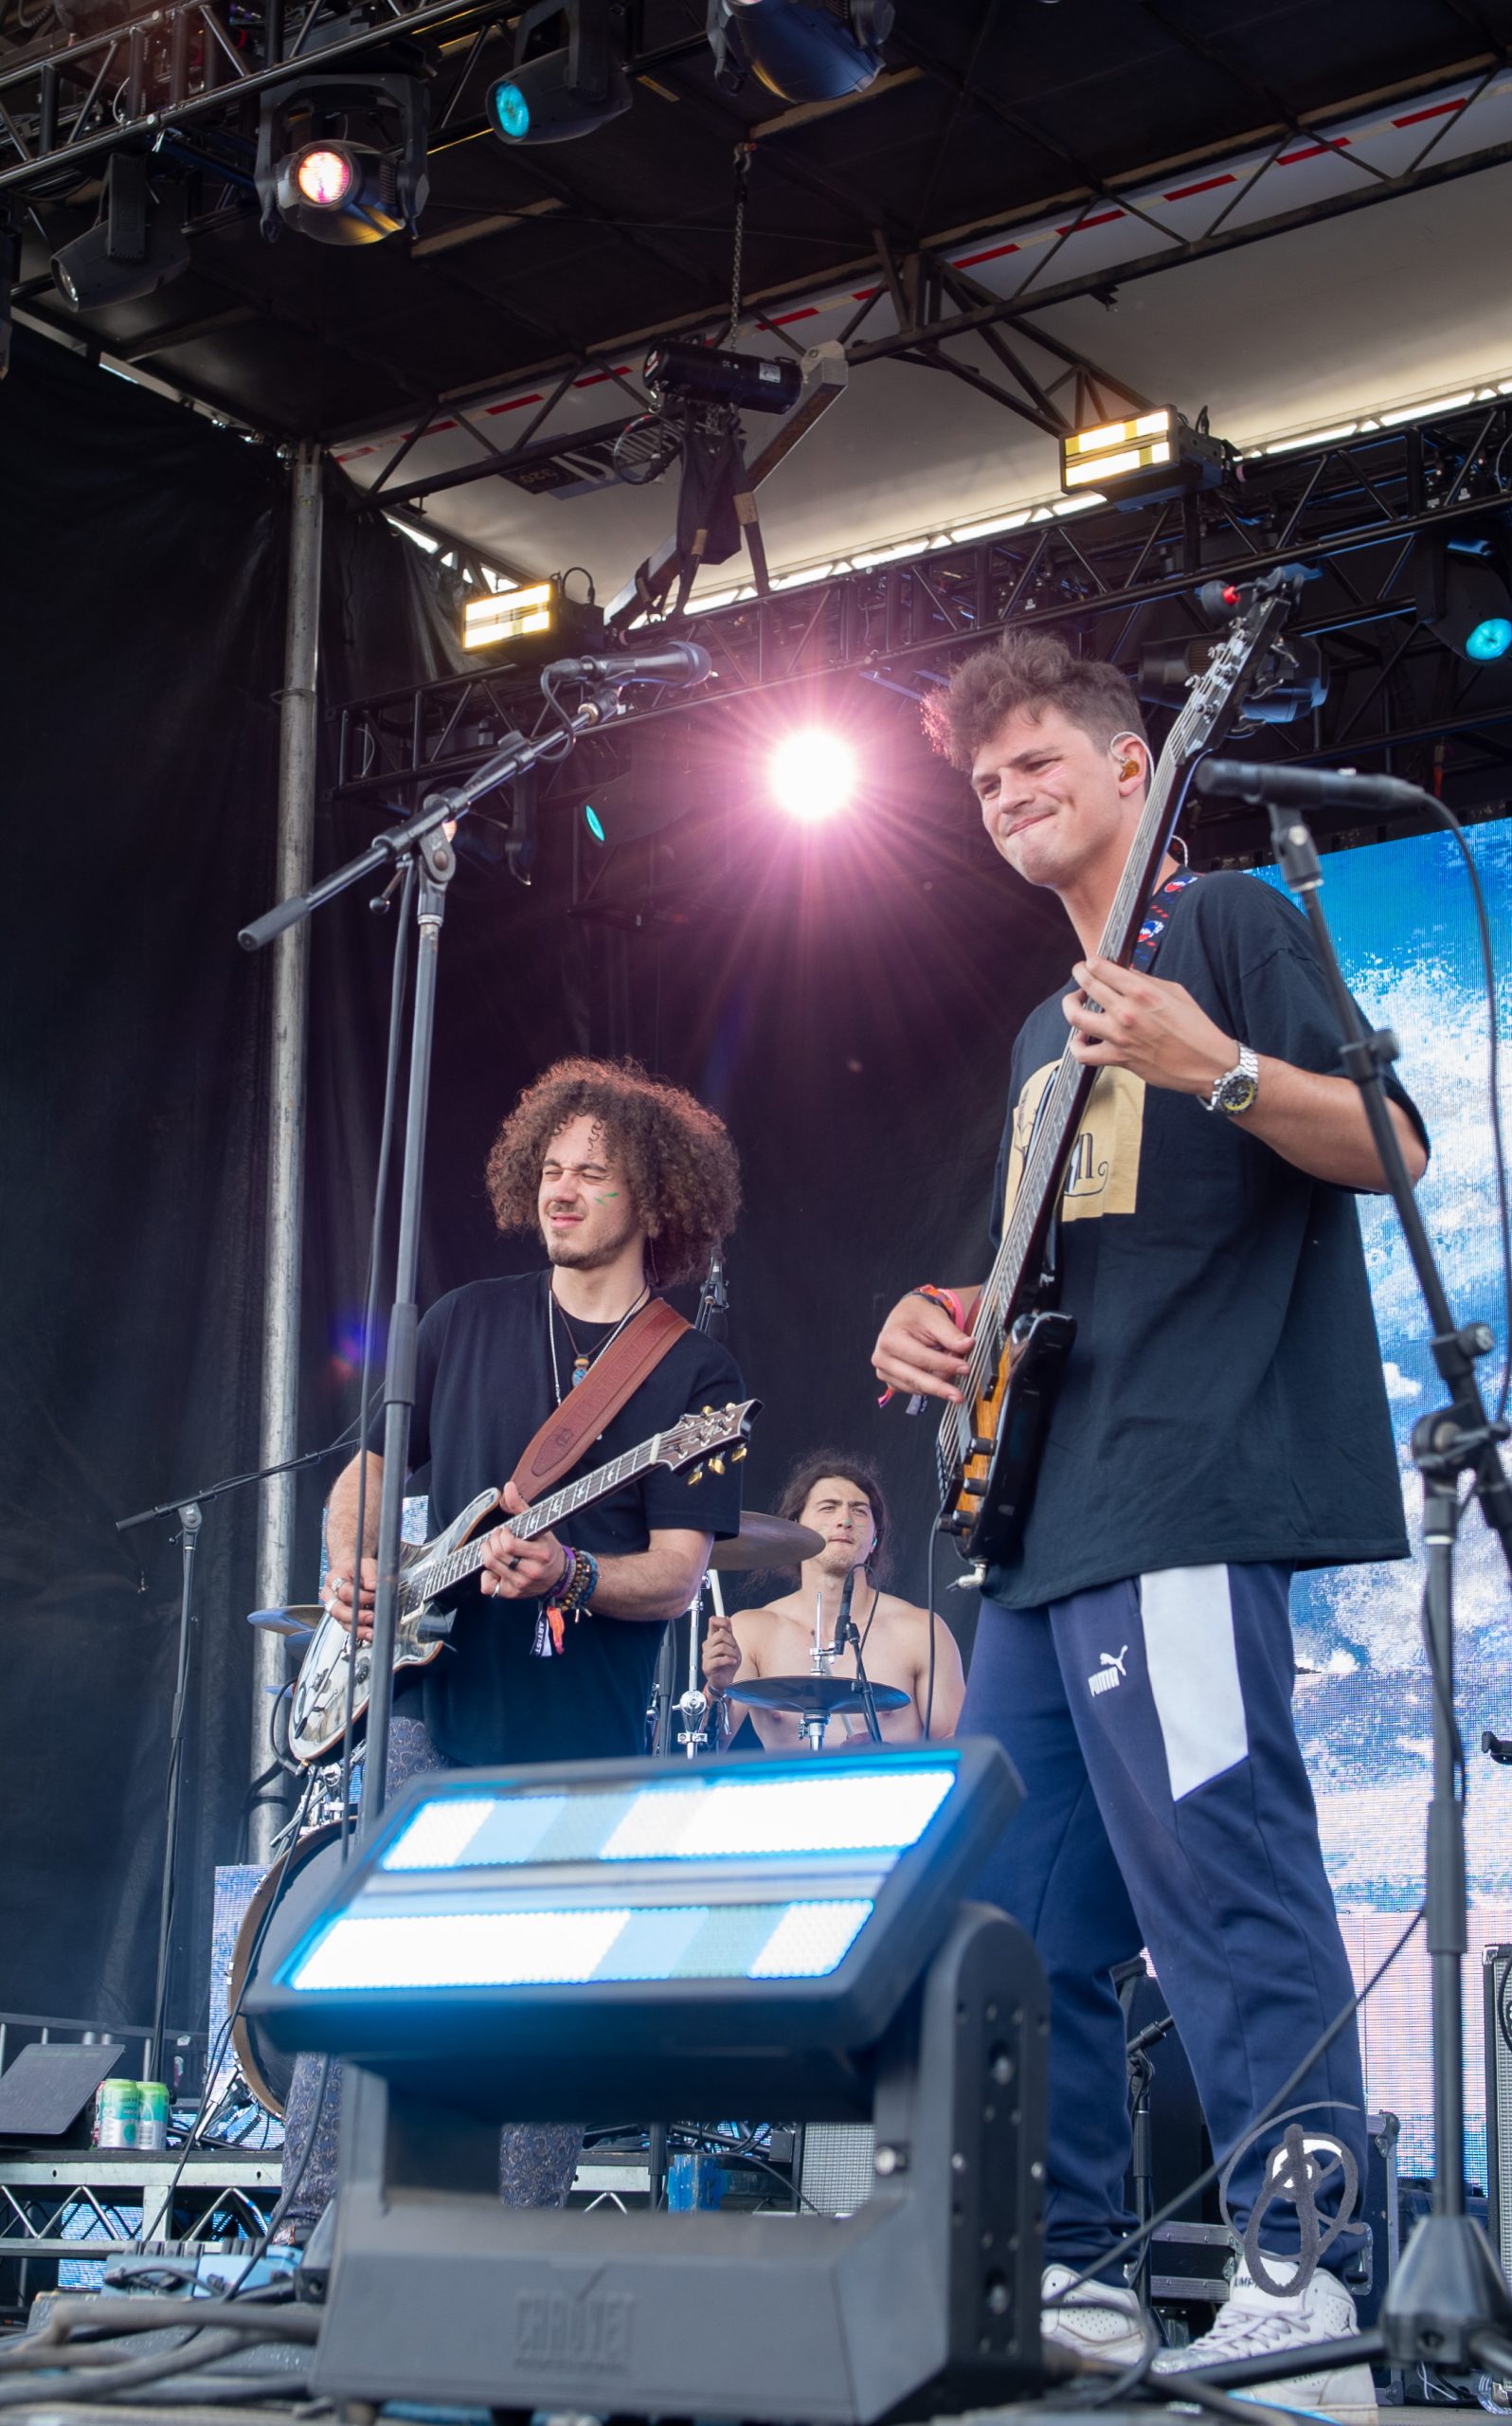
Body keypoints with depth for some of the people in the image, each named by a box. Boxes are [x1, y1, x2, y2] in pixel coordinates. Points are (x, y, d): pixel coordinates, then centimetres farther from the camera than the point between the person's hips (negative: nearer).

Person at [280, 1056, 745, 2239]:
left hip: (580, 1750, -2)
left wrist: (569, 1577, -26)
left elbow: (678, 1573, -7)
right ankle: (306, 2240, 2)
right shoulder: (467, 1323, 11)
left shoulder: (695, 1373, 0)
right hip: (429, 1706, 3)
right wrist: (352, 1565, -3)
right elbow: (367, 1471, 18)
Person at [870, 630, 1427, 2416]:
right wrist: (938, 1323, 11)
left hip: (1179, 1494, -10)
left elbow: (1391, 1144, -9)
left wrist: (1216, 1069, -25)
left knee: (1220, 1885, -15)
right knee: (1011, 1908, 8)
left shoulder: (1228, 924, 2)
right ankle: (1069, 2273, 15)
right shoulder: (1045, 1031, 27)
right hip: (1042, 1522, 10)